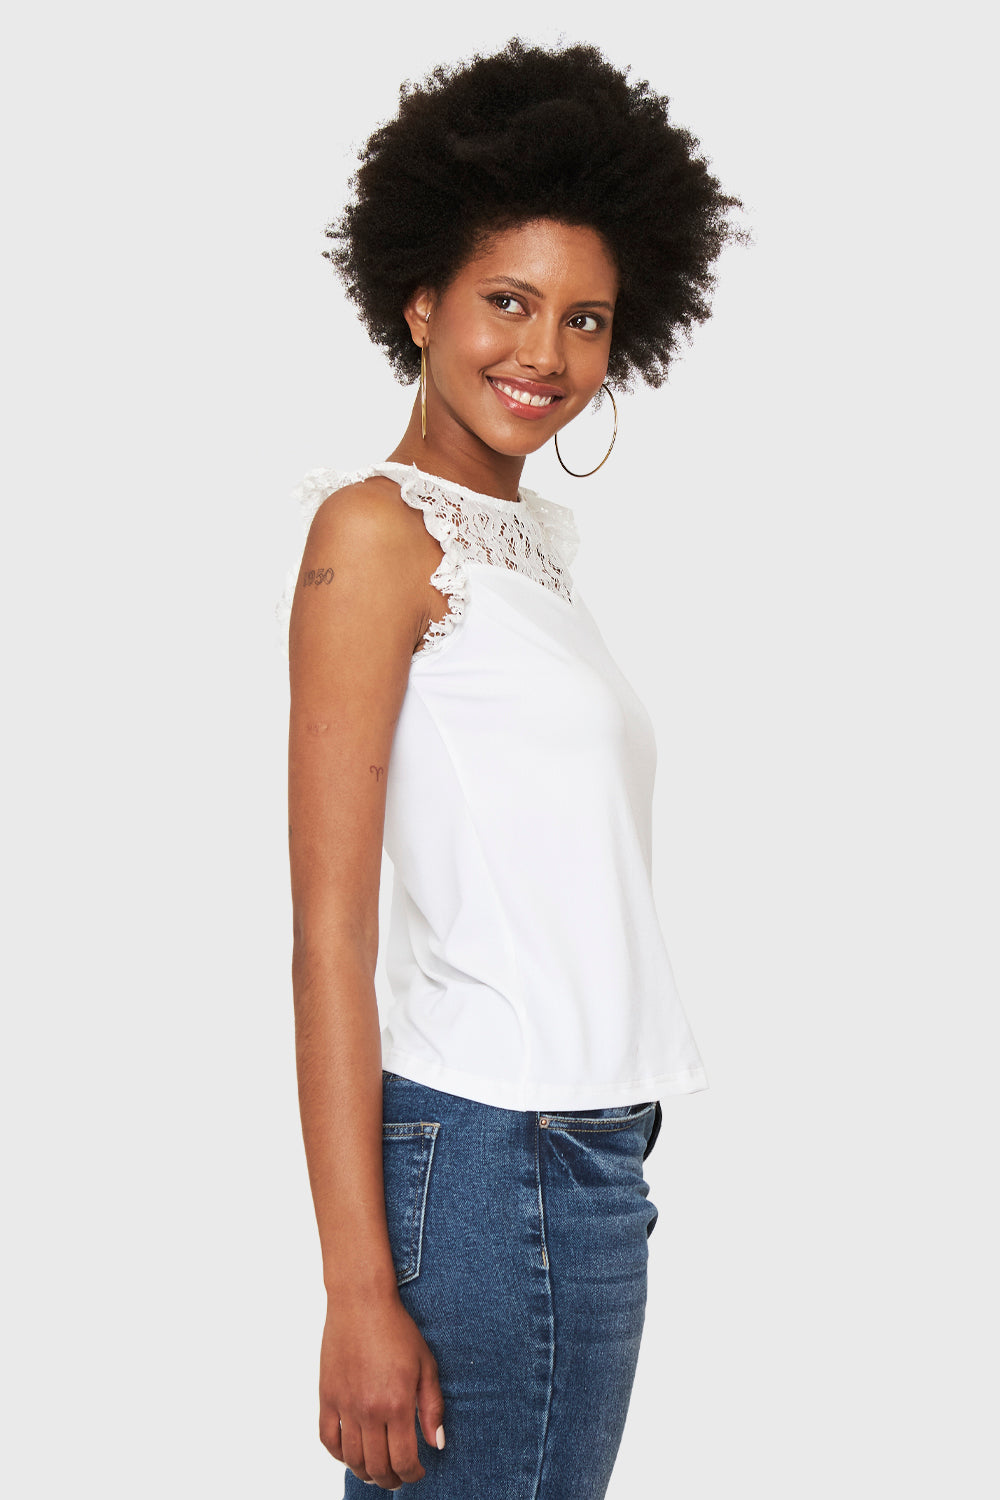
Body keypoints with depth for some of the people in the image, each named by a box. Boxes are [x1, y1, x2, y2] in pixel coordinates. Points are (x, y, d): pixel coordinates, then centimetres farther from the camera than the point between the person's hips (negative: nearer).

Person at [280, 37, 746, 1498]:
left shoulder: (533, 540, 17)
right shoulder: (377, 528, -7)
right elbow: (329, 934, -13)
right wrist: (361, 1294, -17)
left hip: (586, 1154, 8)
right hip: (492, 1159, -8)